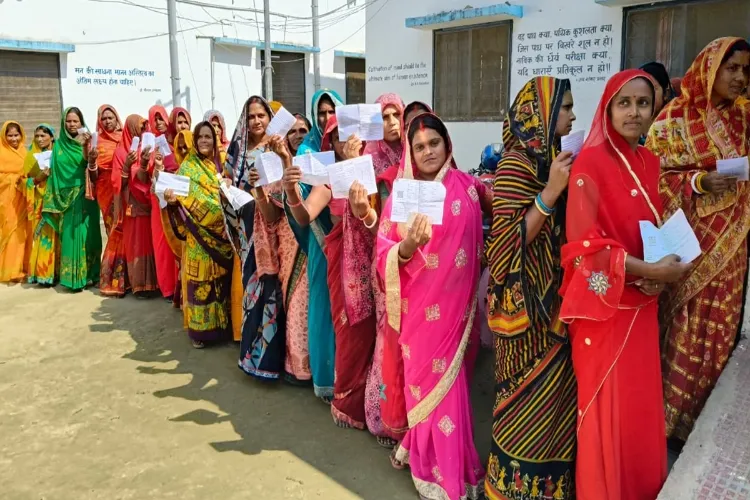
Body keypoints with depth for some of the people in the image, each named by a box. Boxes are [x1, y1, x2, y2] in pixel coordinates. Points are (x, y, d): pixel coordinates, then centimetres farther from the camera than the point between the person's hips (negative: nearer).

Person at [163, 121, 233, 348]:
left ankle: (221, 323, 20)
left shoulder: (221, 164, 11)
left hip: (221, 231, 3)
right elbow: (181, 198, -7)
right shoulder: (187, 167, 1)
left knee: (221, 277, 9)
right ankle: (199, 328, 7)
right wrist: (172, 199, -28)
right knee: (200, 278, -2)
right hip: (198, 233, -3)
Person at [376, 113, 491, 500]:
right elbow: (383, 256, -9)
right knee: (427, 382, 11)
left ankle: (433, 457, 30)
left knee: (449, 382, 9)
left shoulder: (468, 187, 0)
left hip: (457, 305, 0)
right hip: (420, 308, 0)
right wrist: (407, 247, -26)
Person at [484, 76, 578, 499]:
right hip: (529, 304, -8)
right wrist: (550, 193, -26)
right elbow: (507, 240, -21)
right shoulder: (517, 163, -15)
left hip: (552, 298, 8)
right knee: (531, 398, 3)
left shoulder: (548, 158, 9)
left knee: (551, 392, 18)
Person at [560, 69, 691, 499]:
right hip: (605, 303, -6)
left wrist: (661, 271, -3)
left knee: (643, 403, 16)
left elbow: (655, 227, 16)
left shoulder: (649, 161, 9)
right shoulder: (590, 163, -13)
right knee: (610, 404, 4)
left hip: (642, 303, 7)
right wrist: (650, 270, -18)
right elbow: (584, 243, -17)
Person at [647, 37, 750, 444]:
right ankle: (668, 415, 18)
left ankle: (701, 417, 27)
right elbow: (656, 176, -10)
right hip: (689, 239, -5)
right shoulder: (675, 117, -6)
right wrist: (701, 182, -22)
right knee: (682, 328, 1)